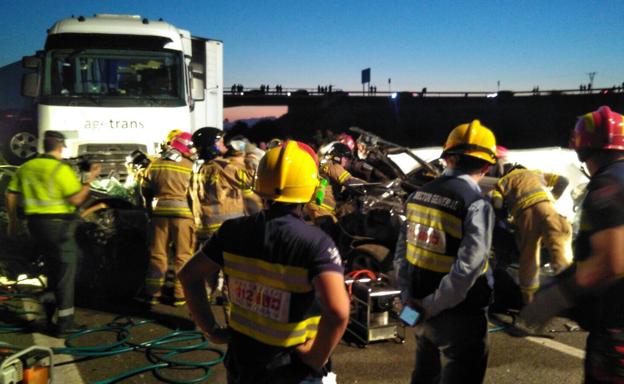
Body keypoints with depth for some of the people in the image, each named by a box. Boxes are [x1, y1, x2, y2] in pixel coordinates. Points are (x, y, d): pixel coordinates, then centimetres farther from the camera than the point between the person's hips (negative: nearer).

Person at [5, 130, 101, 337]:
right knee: (66, 272, 1)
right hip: (59, 225, -7)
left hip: (35, 223, 7)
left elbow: (11, 194, 13)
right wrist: (89, 179, -7)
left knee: (52, 269, 22)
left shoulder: (26, 167, 8)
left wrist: (12, 220, 22)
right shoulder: (61, 169, -14)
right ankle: (64, 323, 4)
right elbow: (76, 199, -16)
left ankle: (50, 315, 28)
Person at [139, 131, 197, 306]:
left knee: (157, 253, 11)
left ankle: (153, 293, 13)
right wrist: (196, 216, 6)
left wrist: (150, 208, 24)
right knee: (182, 255, 5)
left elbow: (145, 189, 12)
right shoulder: (189, 166, -6)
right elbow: (193, 194, -5)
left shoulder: (155, 164, 7)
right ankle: (180, 295, 7)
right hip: (182, 212, -4)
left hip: (160, 212, 4)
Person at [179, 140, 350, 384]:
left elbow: (189, 275, 1)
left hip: (240, 364, 4)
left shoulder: (234, 231, -8)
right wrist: (317, 359, -18)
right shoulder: (316, 243, -23)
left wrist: (210, 329, 6)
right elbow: (337, 312, -35)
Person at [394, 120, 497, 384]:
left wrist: (408, 295, 6)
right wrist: (433, 304, -14)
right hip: (459, 316, -6)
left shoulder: (420, 194, 1)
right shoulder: (476, 204, -18)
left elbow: (401, 251, 4)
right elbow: (467, 269, -24)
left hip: (421, 310, 6)